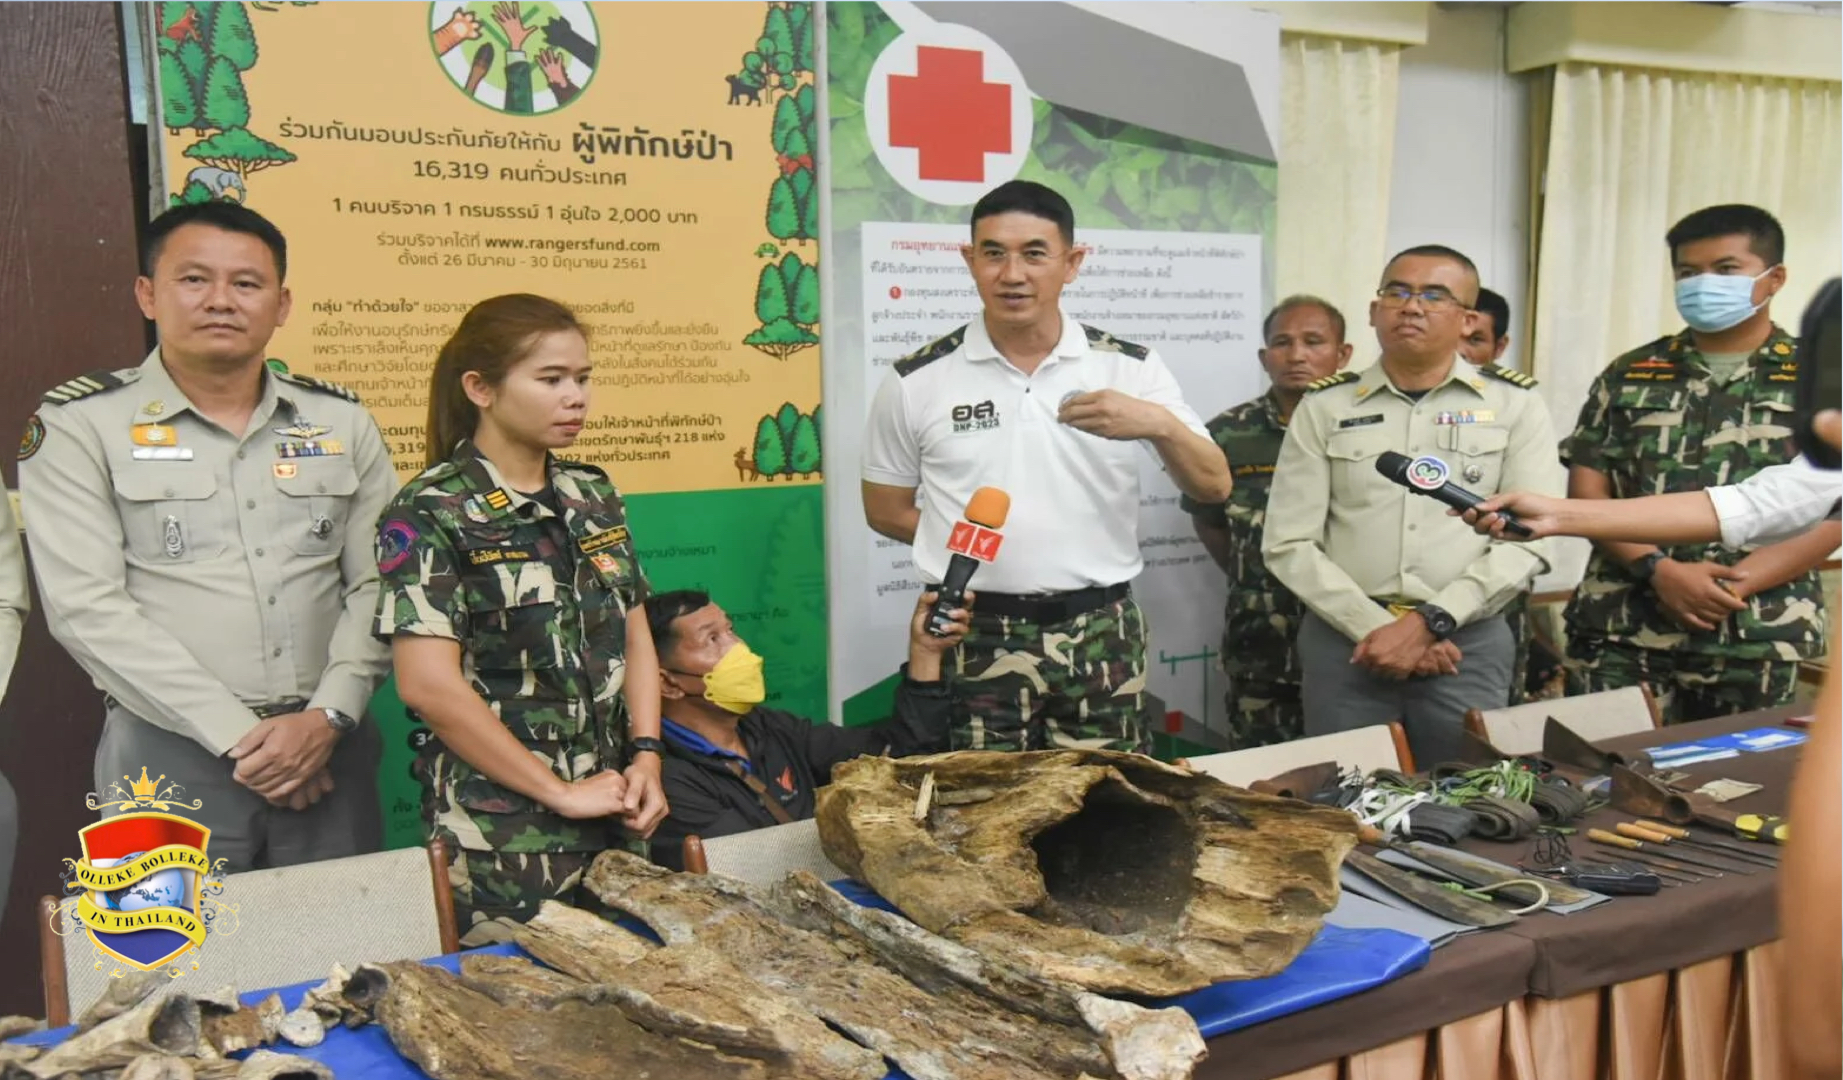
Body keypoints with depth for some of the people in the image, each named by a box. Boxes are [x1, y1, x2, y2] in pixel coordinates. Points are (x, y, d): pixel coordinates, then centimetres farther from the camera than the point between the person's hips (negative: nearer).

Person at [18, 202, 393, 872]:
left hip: (328, 746, 3)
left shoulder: (341, 421, 8)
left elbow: (378, 585, 5)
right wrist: (239, 735, -12)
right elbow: (86, 608, -8)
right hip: (169, 757, -2)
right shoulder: (79, 425, 0)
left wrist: (327, 717, -9)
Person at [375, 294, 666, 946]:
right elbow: (428, 685, -16)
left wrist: (646, 758, -1)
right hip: (500, 838, -6)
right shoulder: (430, 514, -9)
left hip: (616, 819, 6)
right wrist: (561, 792, -13)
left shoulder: (594, 496, 10)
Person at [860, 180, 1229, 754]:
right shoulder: (916, 381, -1)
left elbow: (1214, 487, -1)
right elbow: (885, 510, 8)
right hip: (975, 641, -1)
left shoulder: (1130, 367, 1)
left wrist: (1159, 424, -20)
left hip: (1102, 638, 1)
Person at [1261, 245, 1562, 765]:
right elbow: (1289, 543, -1)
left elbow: (1529, 538, -4)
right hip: (1345, 641, 0)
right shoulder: (1323, 407, 4)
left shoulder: (1516, 406, 4)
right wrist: (1373, 626, -11)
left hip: (1467, 644, 0)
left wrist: (1431, 622, -14)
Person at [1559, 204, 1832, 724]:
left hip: (1761, 643, 0)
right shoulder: (1630, 376, 10)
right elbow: (1587, 491, 4)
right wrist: (1658, 570, -12)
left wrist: (1734, 585, -15)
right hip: (1622, 634, 1)